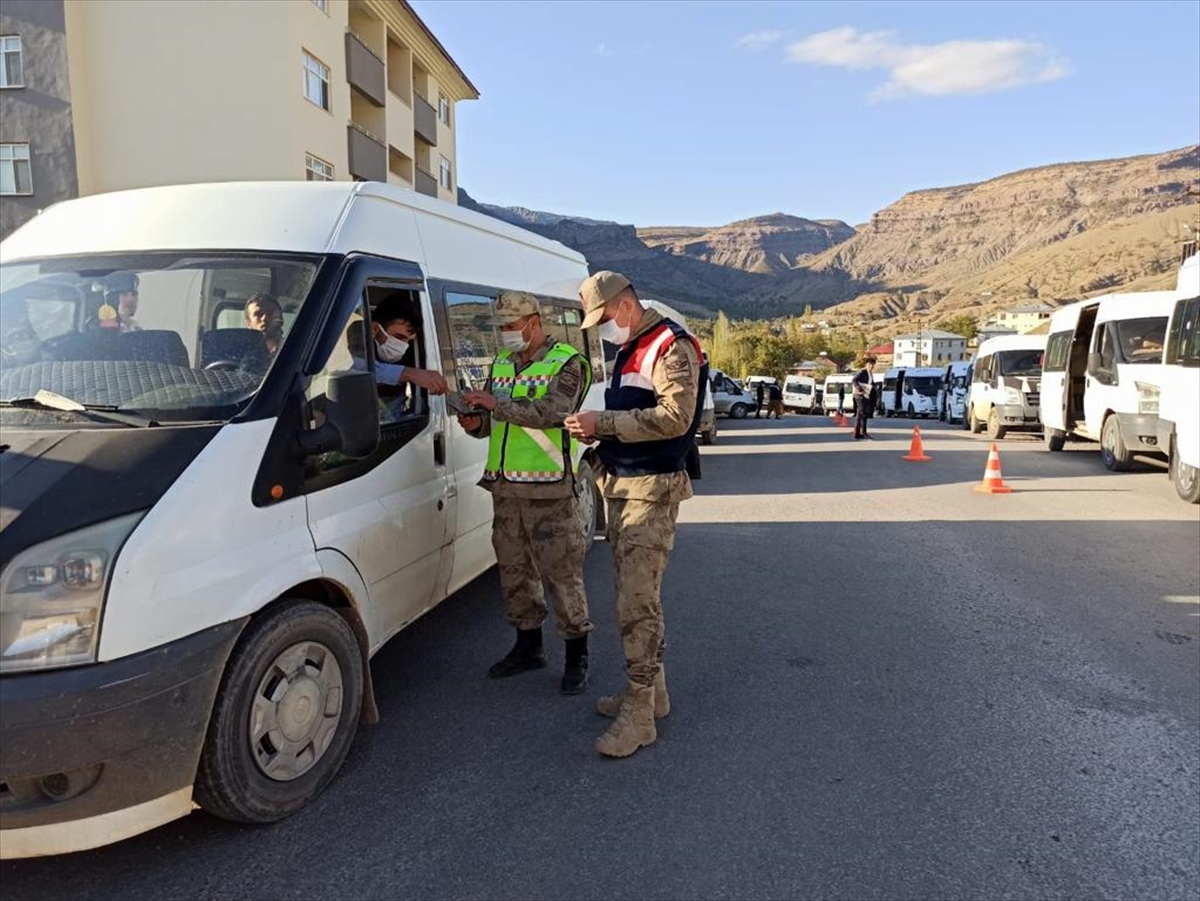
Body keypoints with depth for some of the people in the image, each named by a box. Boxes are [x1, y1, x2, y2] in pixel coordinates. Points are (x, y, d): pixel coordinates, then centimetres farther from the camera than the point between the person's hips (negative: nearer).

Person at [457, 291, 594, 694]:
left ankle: (576, 657, 12)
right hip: (504, 487, 7)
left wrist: (498, 404, -23)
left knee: (562, 573, -2)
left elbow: (551, 413, -21)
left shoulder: (567, 363, -6)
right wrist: (476, 423, -3)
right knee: (514, 570, 15)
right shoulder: (501, 364, 16)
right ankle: (529, 647, 31)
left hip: (549, 489, -7)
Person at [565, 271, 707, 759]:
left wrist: (604, 421, -20)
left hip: (652, 489, -10)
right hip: (621, 486, 10)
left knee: (637, 601, -11)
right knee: (635, 593, 15)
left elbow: (675, 417, -23)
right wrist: (599, 431, 4)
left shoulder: (671, 347, -12)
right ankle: (651, 690, 28)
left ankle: (639, 716, -3)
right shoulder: (629, 349, 18)